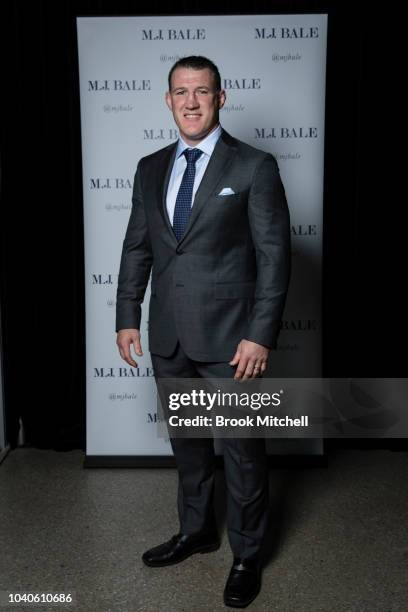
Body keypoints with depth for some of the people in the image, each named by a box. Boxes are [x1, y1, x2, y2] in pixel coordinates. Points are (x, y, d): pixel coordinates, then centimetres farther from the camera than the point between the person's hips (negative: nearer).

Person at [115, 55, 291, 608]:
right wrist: (127, 316, 6)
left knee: (243, 449, 8)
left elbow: (274, 255, -10)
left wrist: (260, 335, -15)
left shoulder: (255, 166, -6)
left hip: (228, 338, -5)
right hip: (168, 337, 5)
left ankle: (247, 555, 29)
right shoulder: (151, 168, 9)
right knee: (186, 441, 20)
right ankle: (196, 531, 41)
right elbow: (137, 247, 12)